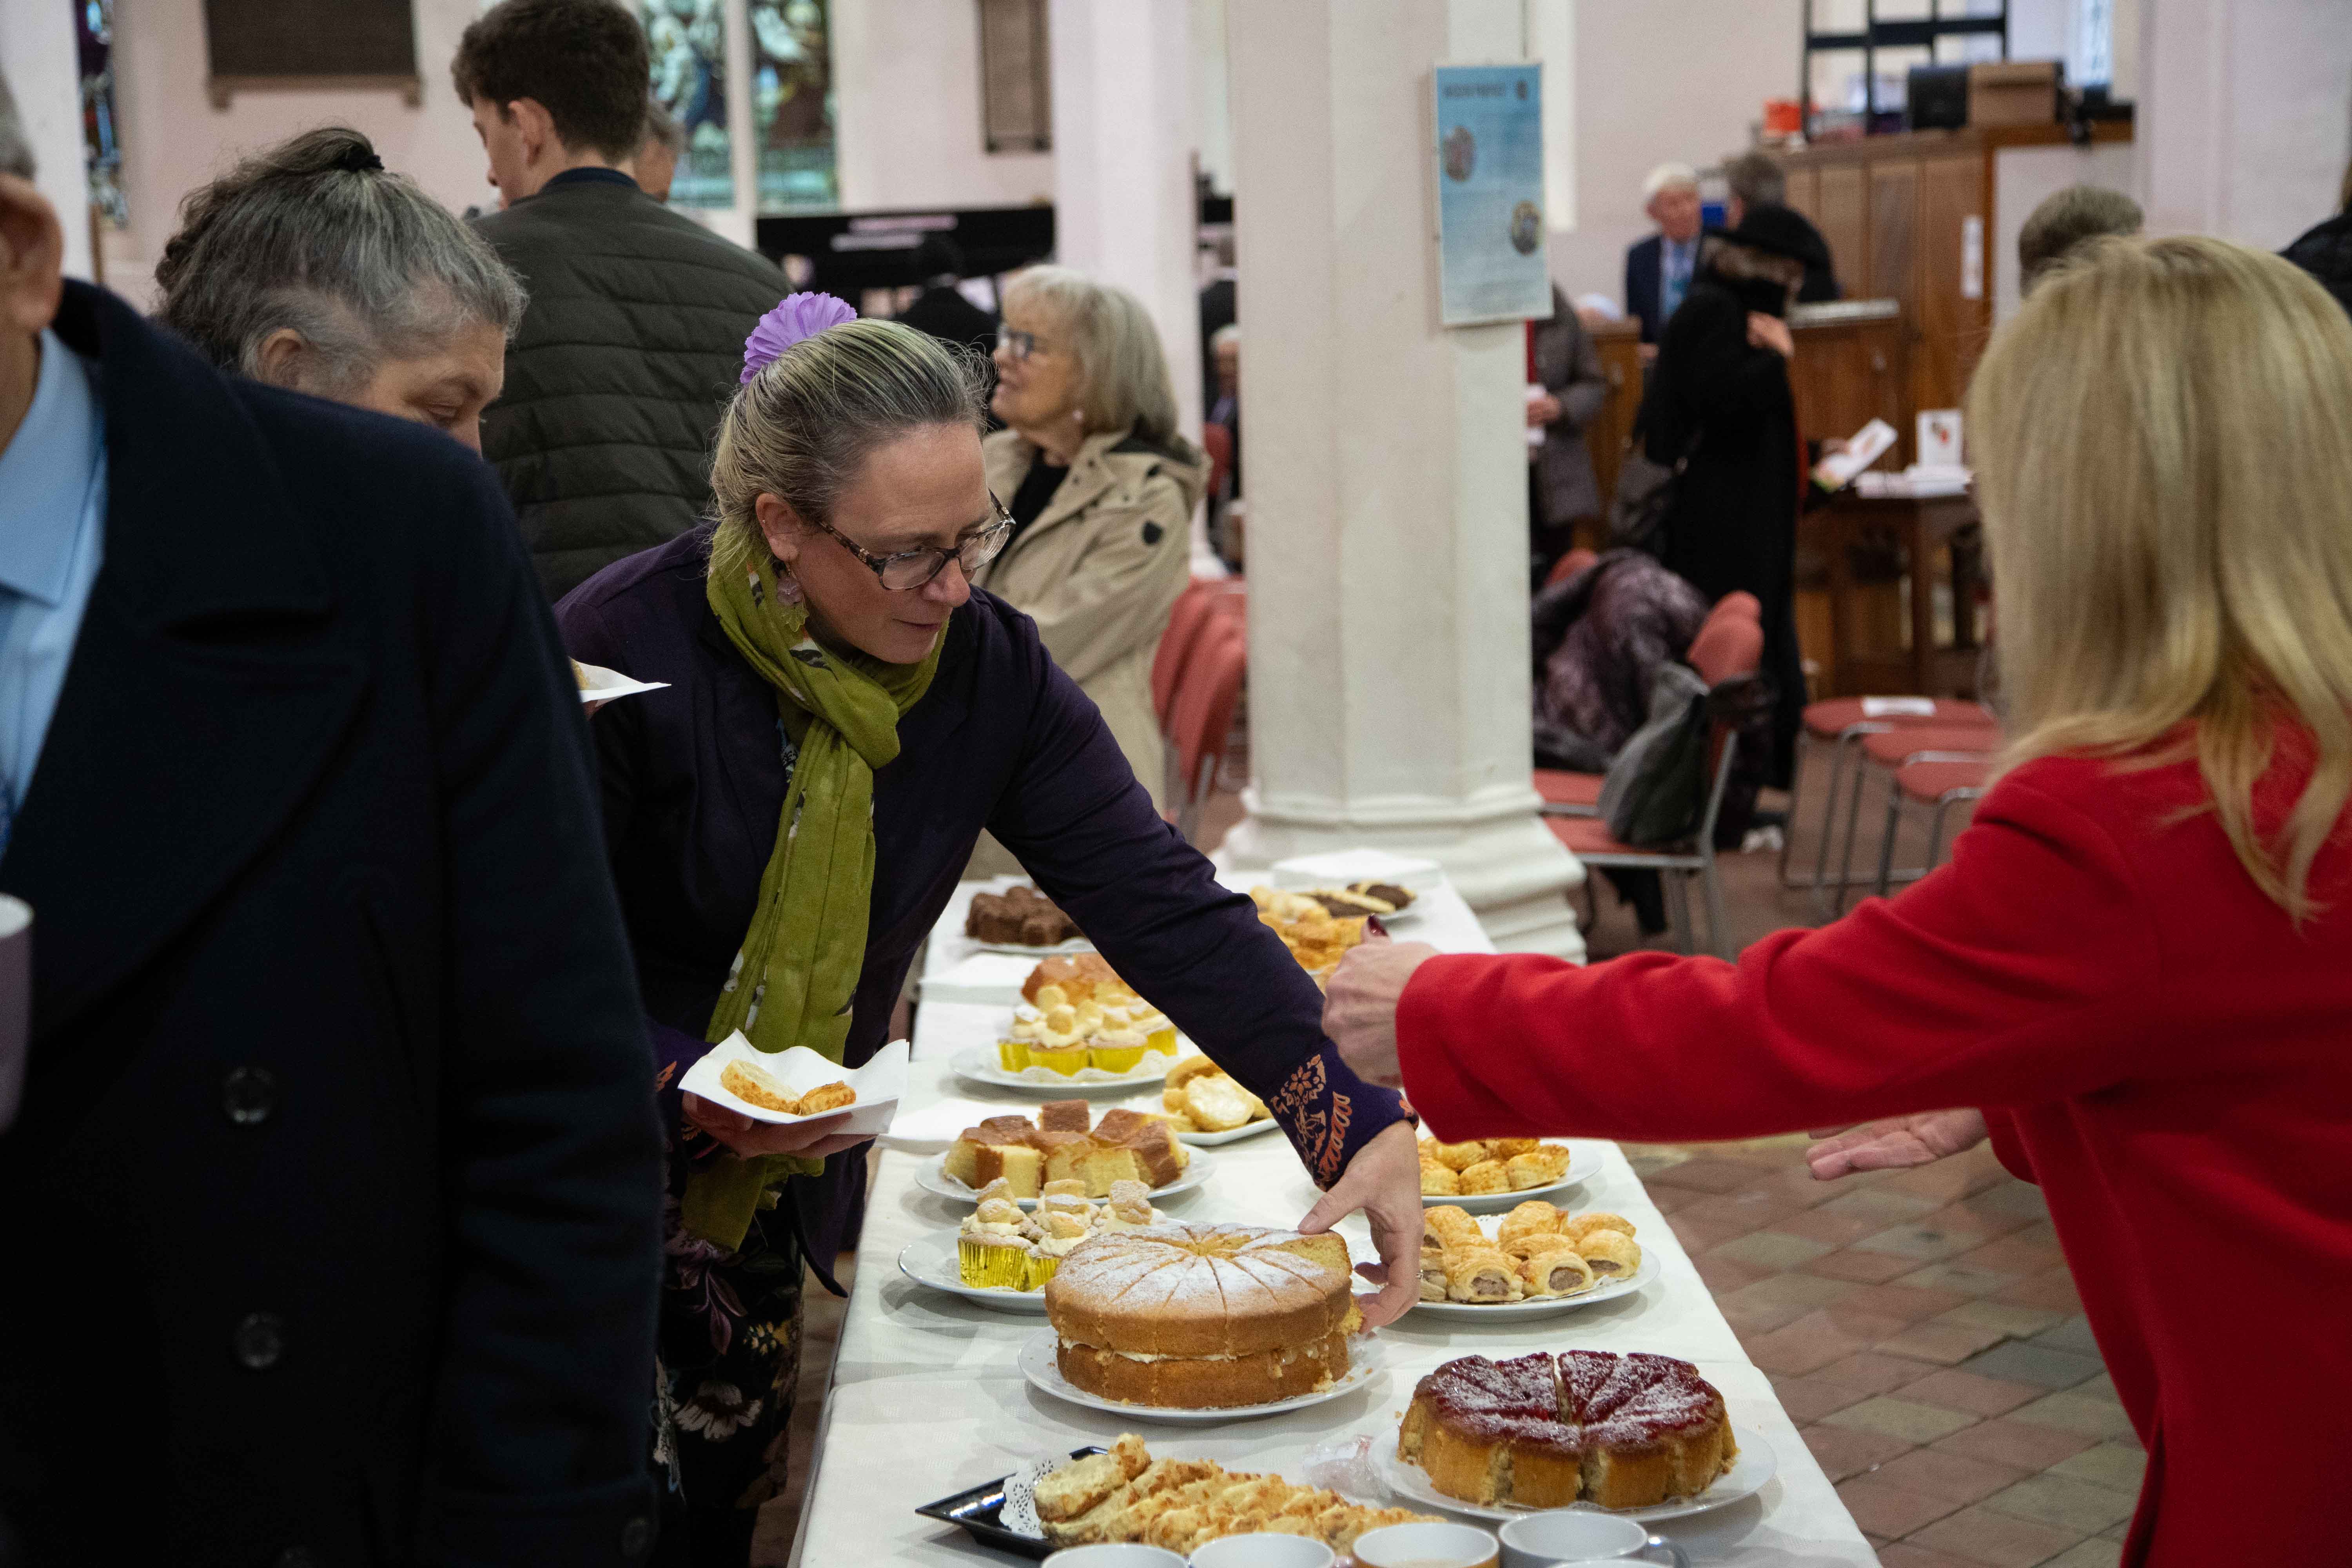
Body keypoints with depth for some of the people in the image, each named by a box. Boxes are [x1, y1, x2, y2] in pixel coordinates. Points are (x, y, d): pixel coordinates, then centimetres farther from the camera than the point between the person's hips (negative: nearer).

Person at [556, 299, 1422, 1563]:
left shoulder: (986, 666, -9)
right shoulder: (623, 652, -21)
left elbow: (1162, 904, -15)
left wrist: (1361, 1124, -25)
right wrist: (682, 1093, -33)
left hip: (788, 1177, 4)